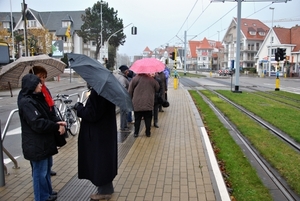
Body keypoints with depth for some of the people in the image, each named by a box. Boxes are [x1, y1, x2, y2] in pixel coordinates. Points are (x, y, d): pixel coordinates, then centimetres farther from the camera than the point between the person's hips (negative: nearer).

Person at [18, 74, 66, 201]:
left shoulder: (37, 98, 10)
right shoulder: (26, 102, -20)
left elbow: (48, 115, 13)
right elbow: (38, 123, -27)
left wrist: (57, 122, -7)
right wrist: (57, 127, -19)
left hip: (45, 141, 10)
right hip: (36, 144, -10)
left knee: (47, 168, 22)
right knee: (40, 172, 4)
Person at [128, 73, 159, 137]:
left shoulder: (135, 79, -6)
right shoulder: (151, 79, 0)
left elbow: (130, 91, -2)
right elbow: (157, 88, 13)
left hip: (137, 104, -1)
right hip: (148, 104, 1)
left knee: (137, 119, 8)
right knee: (148, 119, 9)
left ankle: (136, 133, 12)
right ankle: (148, 133, 14)